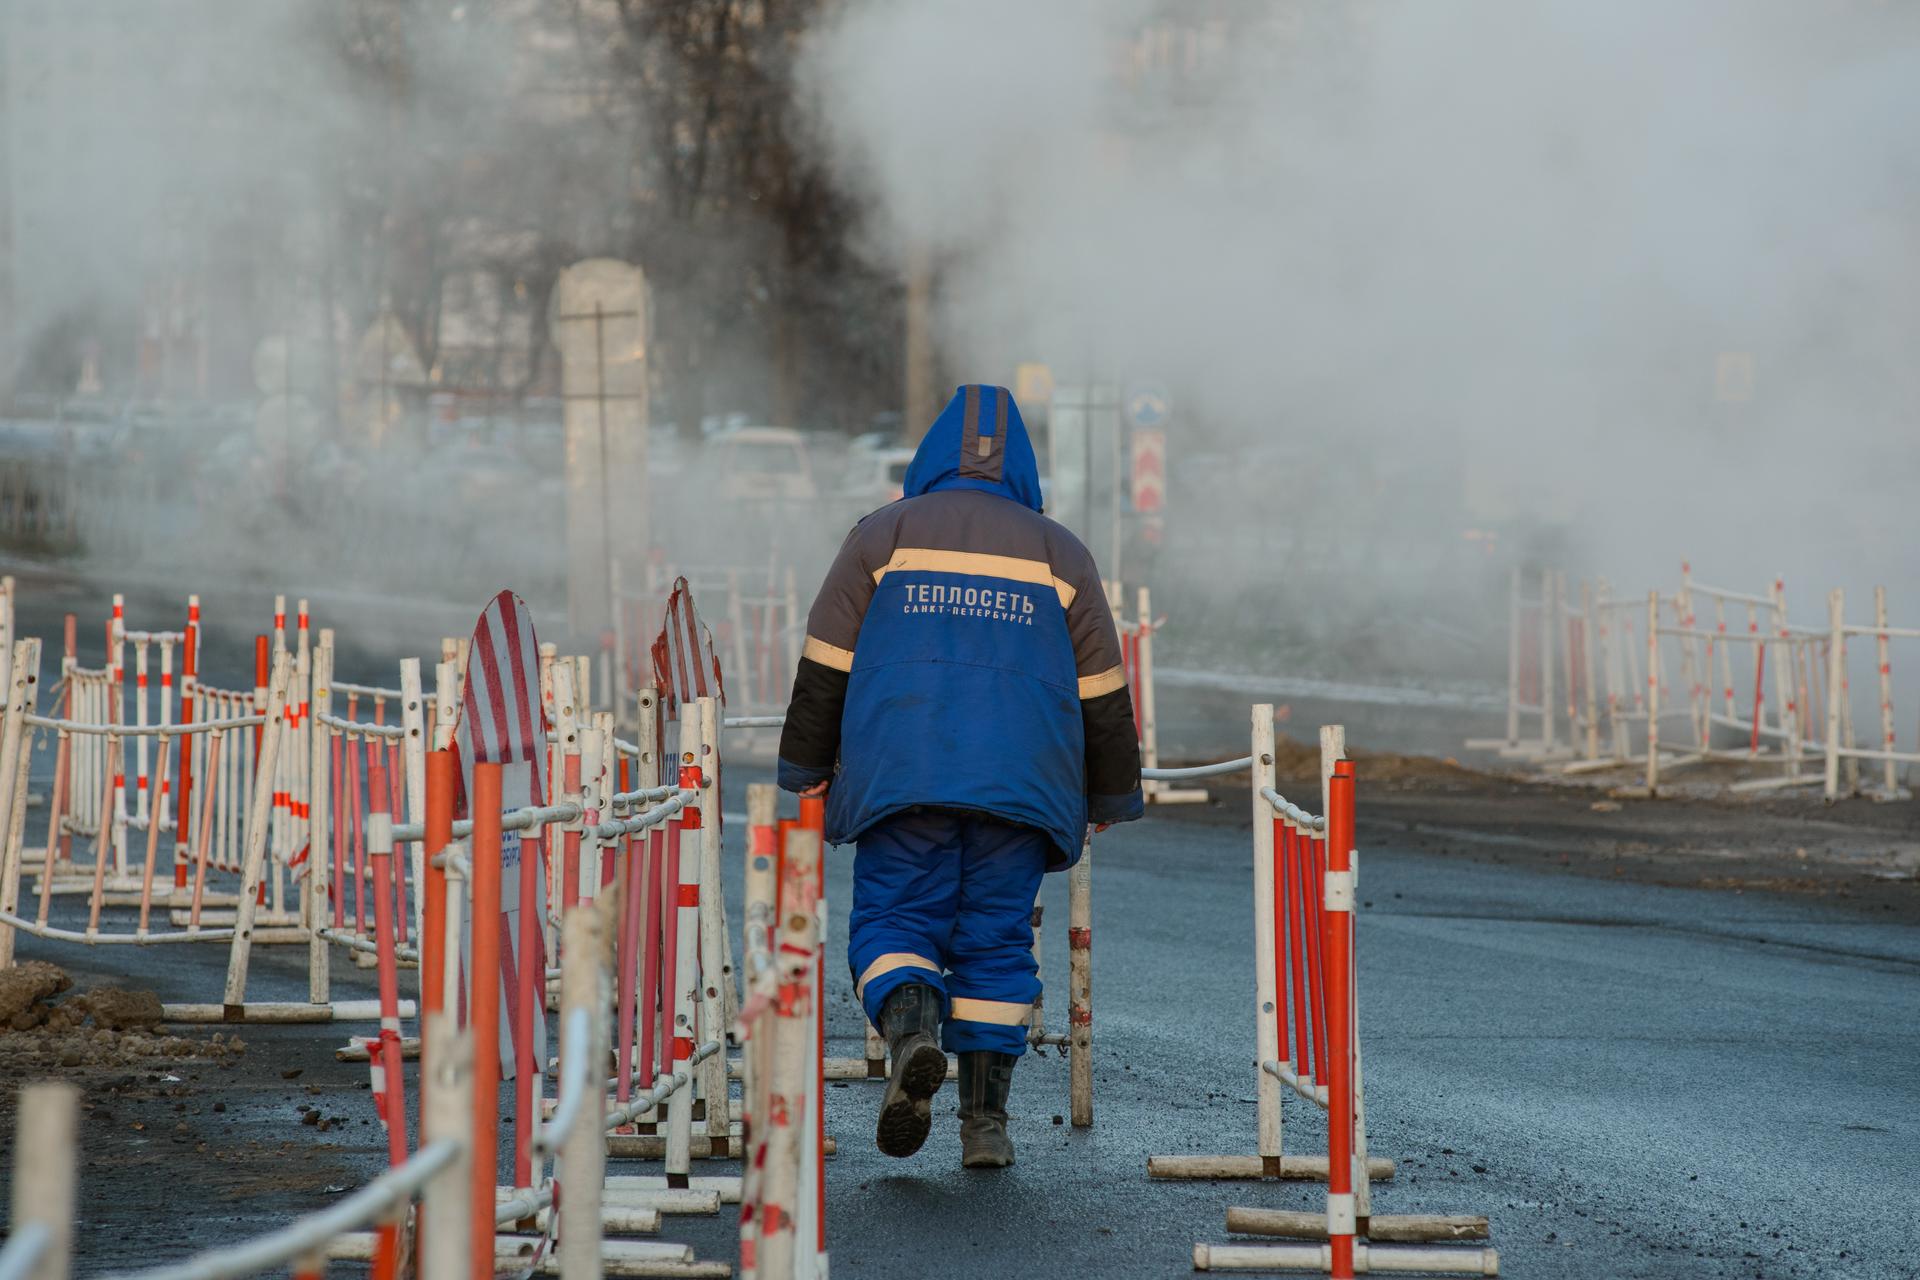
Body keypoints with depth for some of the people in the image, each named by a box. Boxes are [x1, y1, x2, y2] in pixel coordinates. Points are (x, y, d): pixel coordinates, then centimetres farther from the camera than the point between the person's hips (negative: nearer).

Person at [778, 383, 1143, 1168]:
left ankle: (912, 1032, -28)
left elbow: (826, 668, 6)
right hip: (1019, 782, 1)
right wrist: (1110, 796, 22)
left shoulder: (884, 536, 9)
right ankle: (984, 1118, 0)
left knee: (894, 920, 3)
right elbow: (1102, 692, 14)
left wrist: (806, 770, 13)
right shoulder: (1059, 554, 13)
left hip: (902, 778, -1)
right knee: (996, 940, 6)